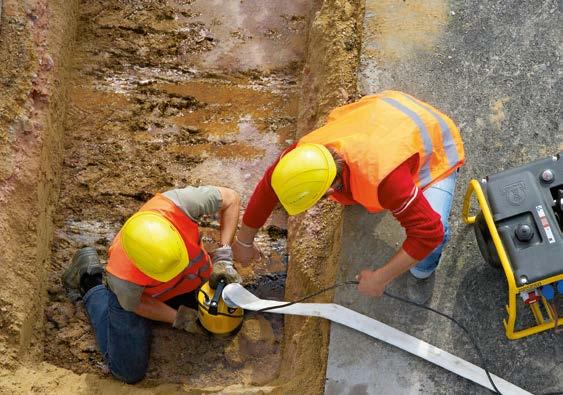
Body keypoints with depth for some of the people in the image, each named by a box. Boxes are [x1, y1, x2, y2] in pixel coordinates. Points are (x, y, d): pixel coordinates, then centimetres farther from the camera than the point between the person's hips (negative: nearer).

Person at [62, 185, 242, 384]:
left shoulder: (176, 204, -44)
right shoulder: (122, 276, -45)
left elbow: (231, 198, -27)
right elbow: (134, 304, -20)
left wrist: (222, 258, -28)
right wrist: (179, 319, -19)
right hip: (135, 294, -3)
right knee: (129, 372, 6)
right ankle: (91, 287, 21)